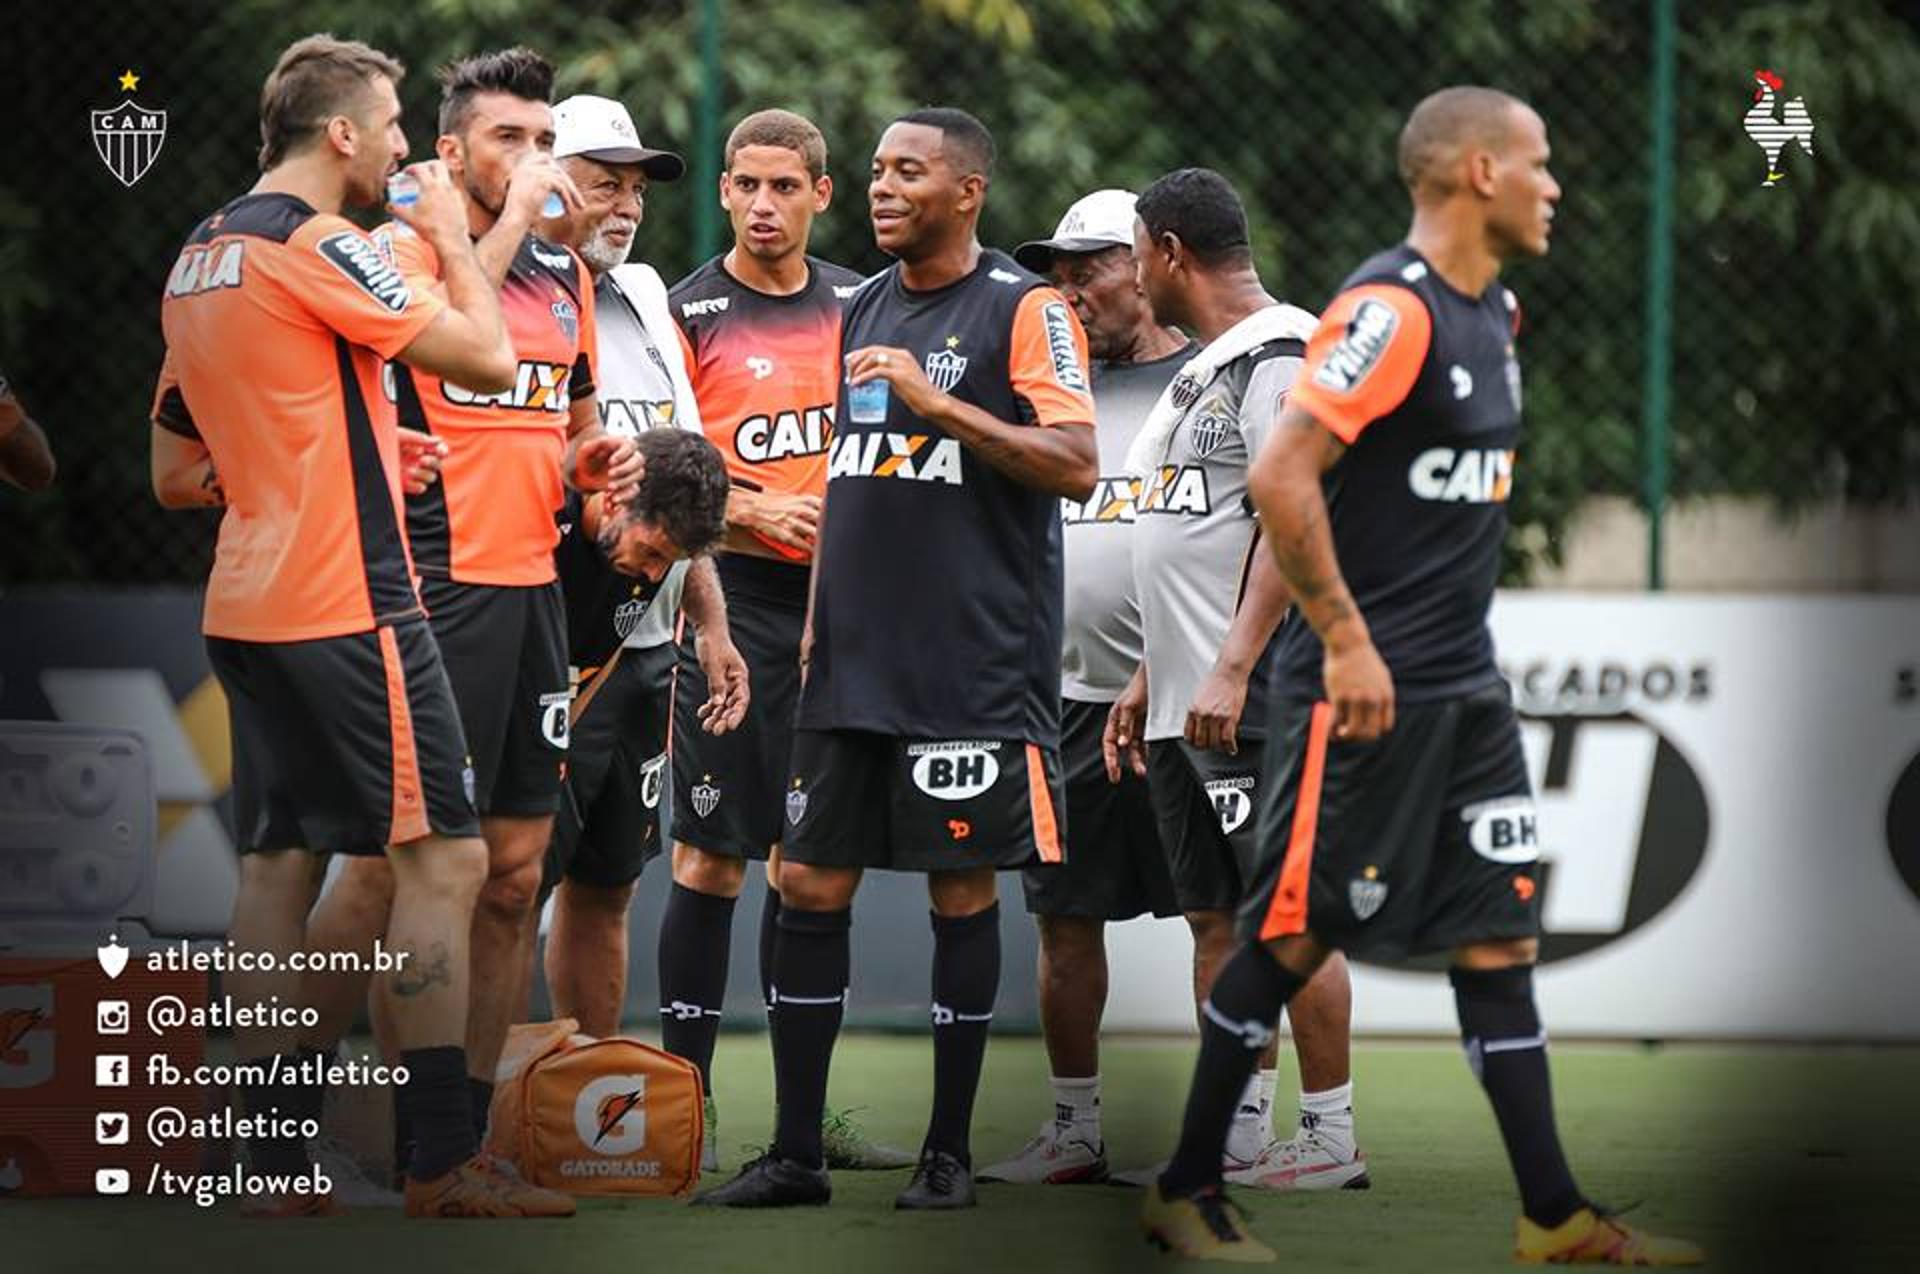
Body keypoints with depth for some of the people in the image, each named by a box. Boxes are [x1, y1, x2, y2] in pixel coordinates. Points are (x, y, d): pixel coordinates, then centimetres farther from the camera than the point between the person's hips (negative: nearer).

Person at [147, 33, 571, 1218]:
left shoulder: (199, 260, 14)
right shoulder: (317, 246, -13)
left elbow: (177, 473, 21)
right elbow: (489, 359, -13)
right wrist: (451, 235, 2)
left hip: (247, 608, 9)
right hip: (351, 605, -9)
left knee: (279, 864, 9)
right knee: (444, 857, -6)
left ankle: (278, 1156, 9)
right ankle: (446, 1162, -7)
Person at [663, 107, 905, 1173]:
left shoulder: (856, 304, 12)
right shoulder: (690, 312, -3)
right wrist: (761, 510, -17)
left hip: (839, 602, 5)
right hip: (735, 599, -5)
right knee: (712, 853, -5)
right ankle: (687, 1094, 1)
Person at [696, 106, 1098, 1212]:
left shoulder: (1023, 308, -5)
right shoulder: (866, 309, 15)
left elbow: (1077, 465, -15)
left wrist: (936, 403, -20)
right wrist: (816, 617, 15)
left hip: (974, 666, -6)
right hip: (854, 663, 6)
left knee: (963, 890, 1)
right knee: (810, 886, 3)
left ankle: (949, 1154, 9)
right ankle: (796, 1153, 9)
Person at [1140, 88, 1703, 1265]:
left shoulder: (1494, 314, 13)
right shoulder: (1392, 309, -16)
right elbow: (1282, 476, -22)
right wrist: (1345, 640, -21)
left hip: (1465, 685, 9)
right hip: (1366, 687, -9)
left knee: (1500, 935, 6)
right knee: (1294, 937, -1)